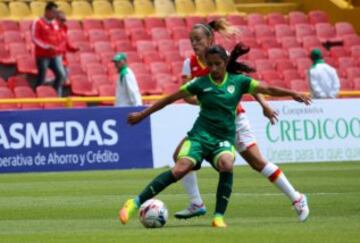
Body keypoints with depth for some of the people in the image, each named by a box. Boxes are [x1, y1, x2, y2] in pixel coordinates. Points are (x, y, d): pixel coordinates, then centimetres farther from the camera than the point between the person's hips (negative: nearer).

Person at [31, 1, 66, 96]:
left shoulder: (55, 23, 13)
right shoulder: (38, 23, -7)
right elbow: (35, 38, -13)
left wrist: (58, 49, 16)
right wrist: (47, 47, -20)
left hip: (55, 55, 6)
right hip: (42, 55, -6)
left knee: (61, 75, -7)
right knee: (41, 78, -2)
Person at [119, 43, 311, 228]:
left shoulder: (238, 81, 5)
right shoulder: (201, 83, 1)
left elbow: (268, 89, 2)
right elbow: (170, 98, 6)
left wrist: (293, 94, -11)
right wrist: (142, 115, 7)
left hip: (224, 138, 1)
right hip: (201, 134, -1)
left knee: (227, 165, -33)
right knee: (180, 169, -24)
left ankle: (219, 216, -23)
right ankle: (136, 203, -19)